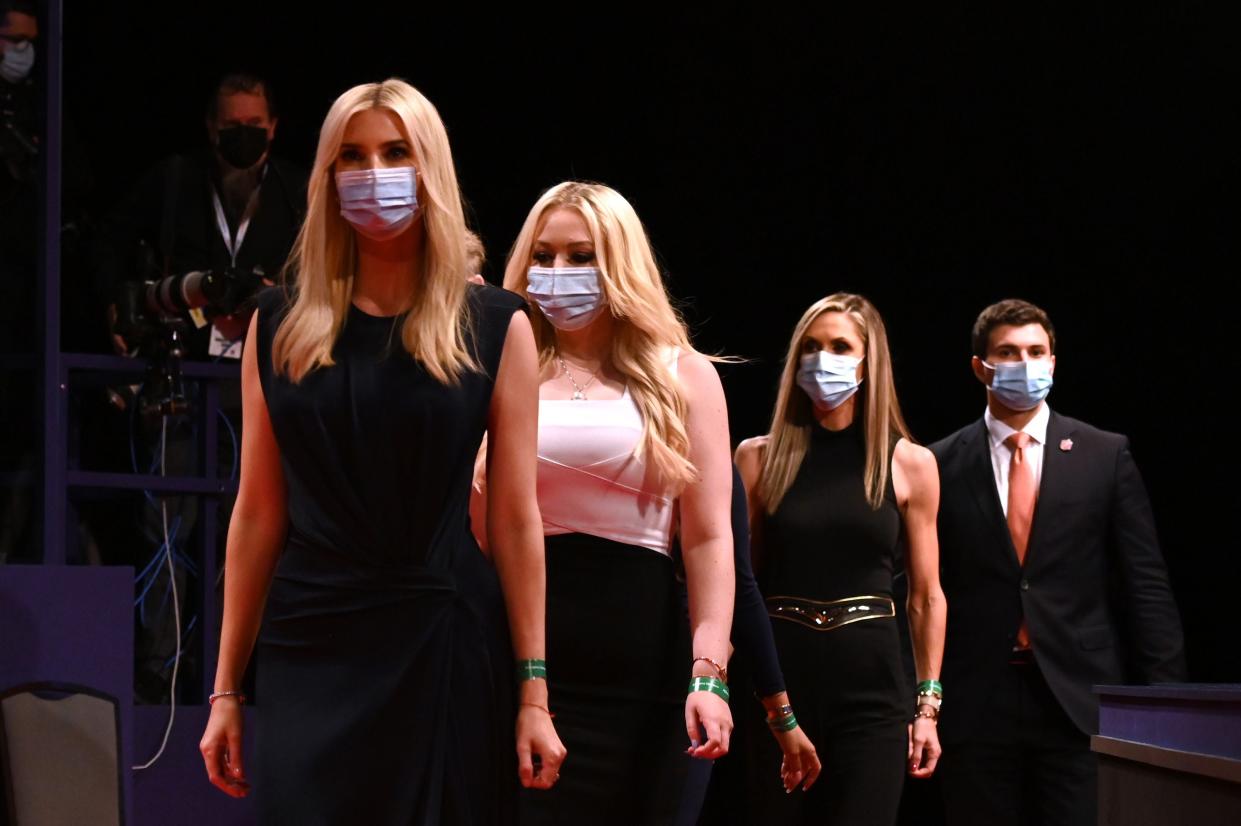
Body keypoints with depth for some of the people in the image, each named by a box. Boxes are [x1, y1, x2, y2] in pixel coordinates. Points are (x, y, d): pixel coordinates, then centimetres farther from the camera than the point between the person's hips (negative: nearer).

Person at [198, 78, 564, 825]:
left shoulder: (494, 327, 1)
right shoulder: (281, 327, 6)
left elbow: (516, 518, -1)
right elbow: (259, 514, 7)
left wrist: (534, 691, -5)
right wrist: (227, 687, 5)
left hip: (446, 646, -1)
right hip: (311, 648, 1)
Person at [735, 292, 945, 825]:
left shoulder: (910, 464, 5)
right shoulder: (760, 458, 5)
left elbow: (926, 597, 8)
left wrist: (928, 705, 3)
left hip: (871, 686, 0)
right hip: (778, 678, 0)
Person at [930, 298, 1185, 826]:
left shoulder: (1105, 456, 5)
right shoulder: (943, 464, 5)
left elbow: (1146, 585, 4)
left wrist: (1164, 700, -1)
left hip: (1081, 702, 0)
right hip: (979, 703, 0)